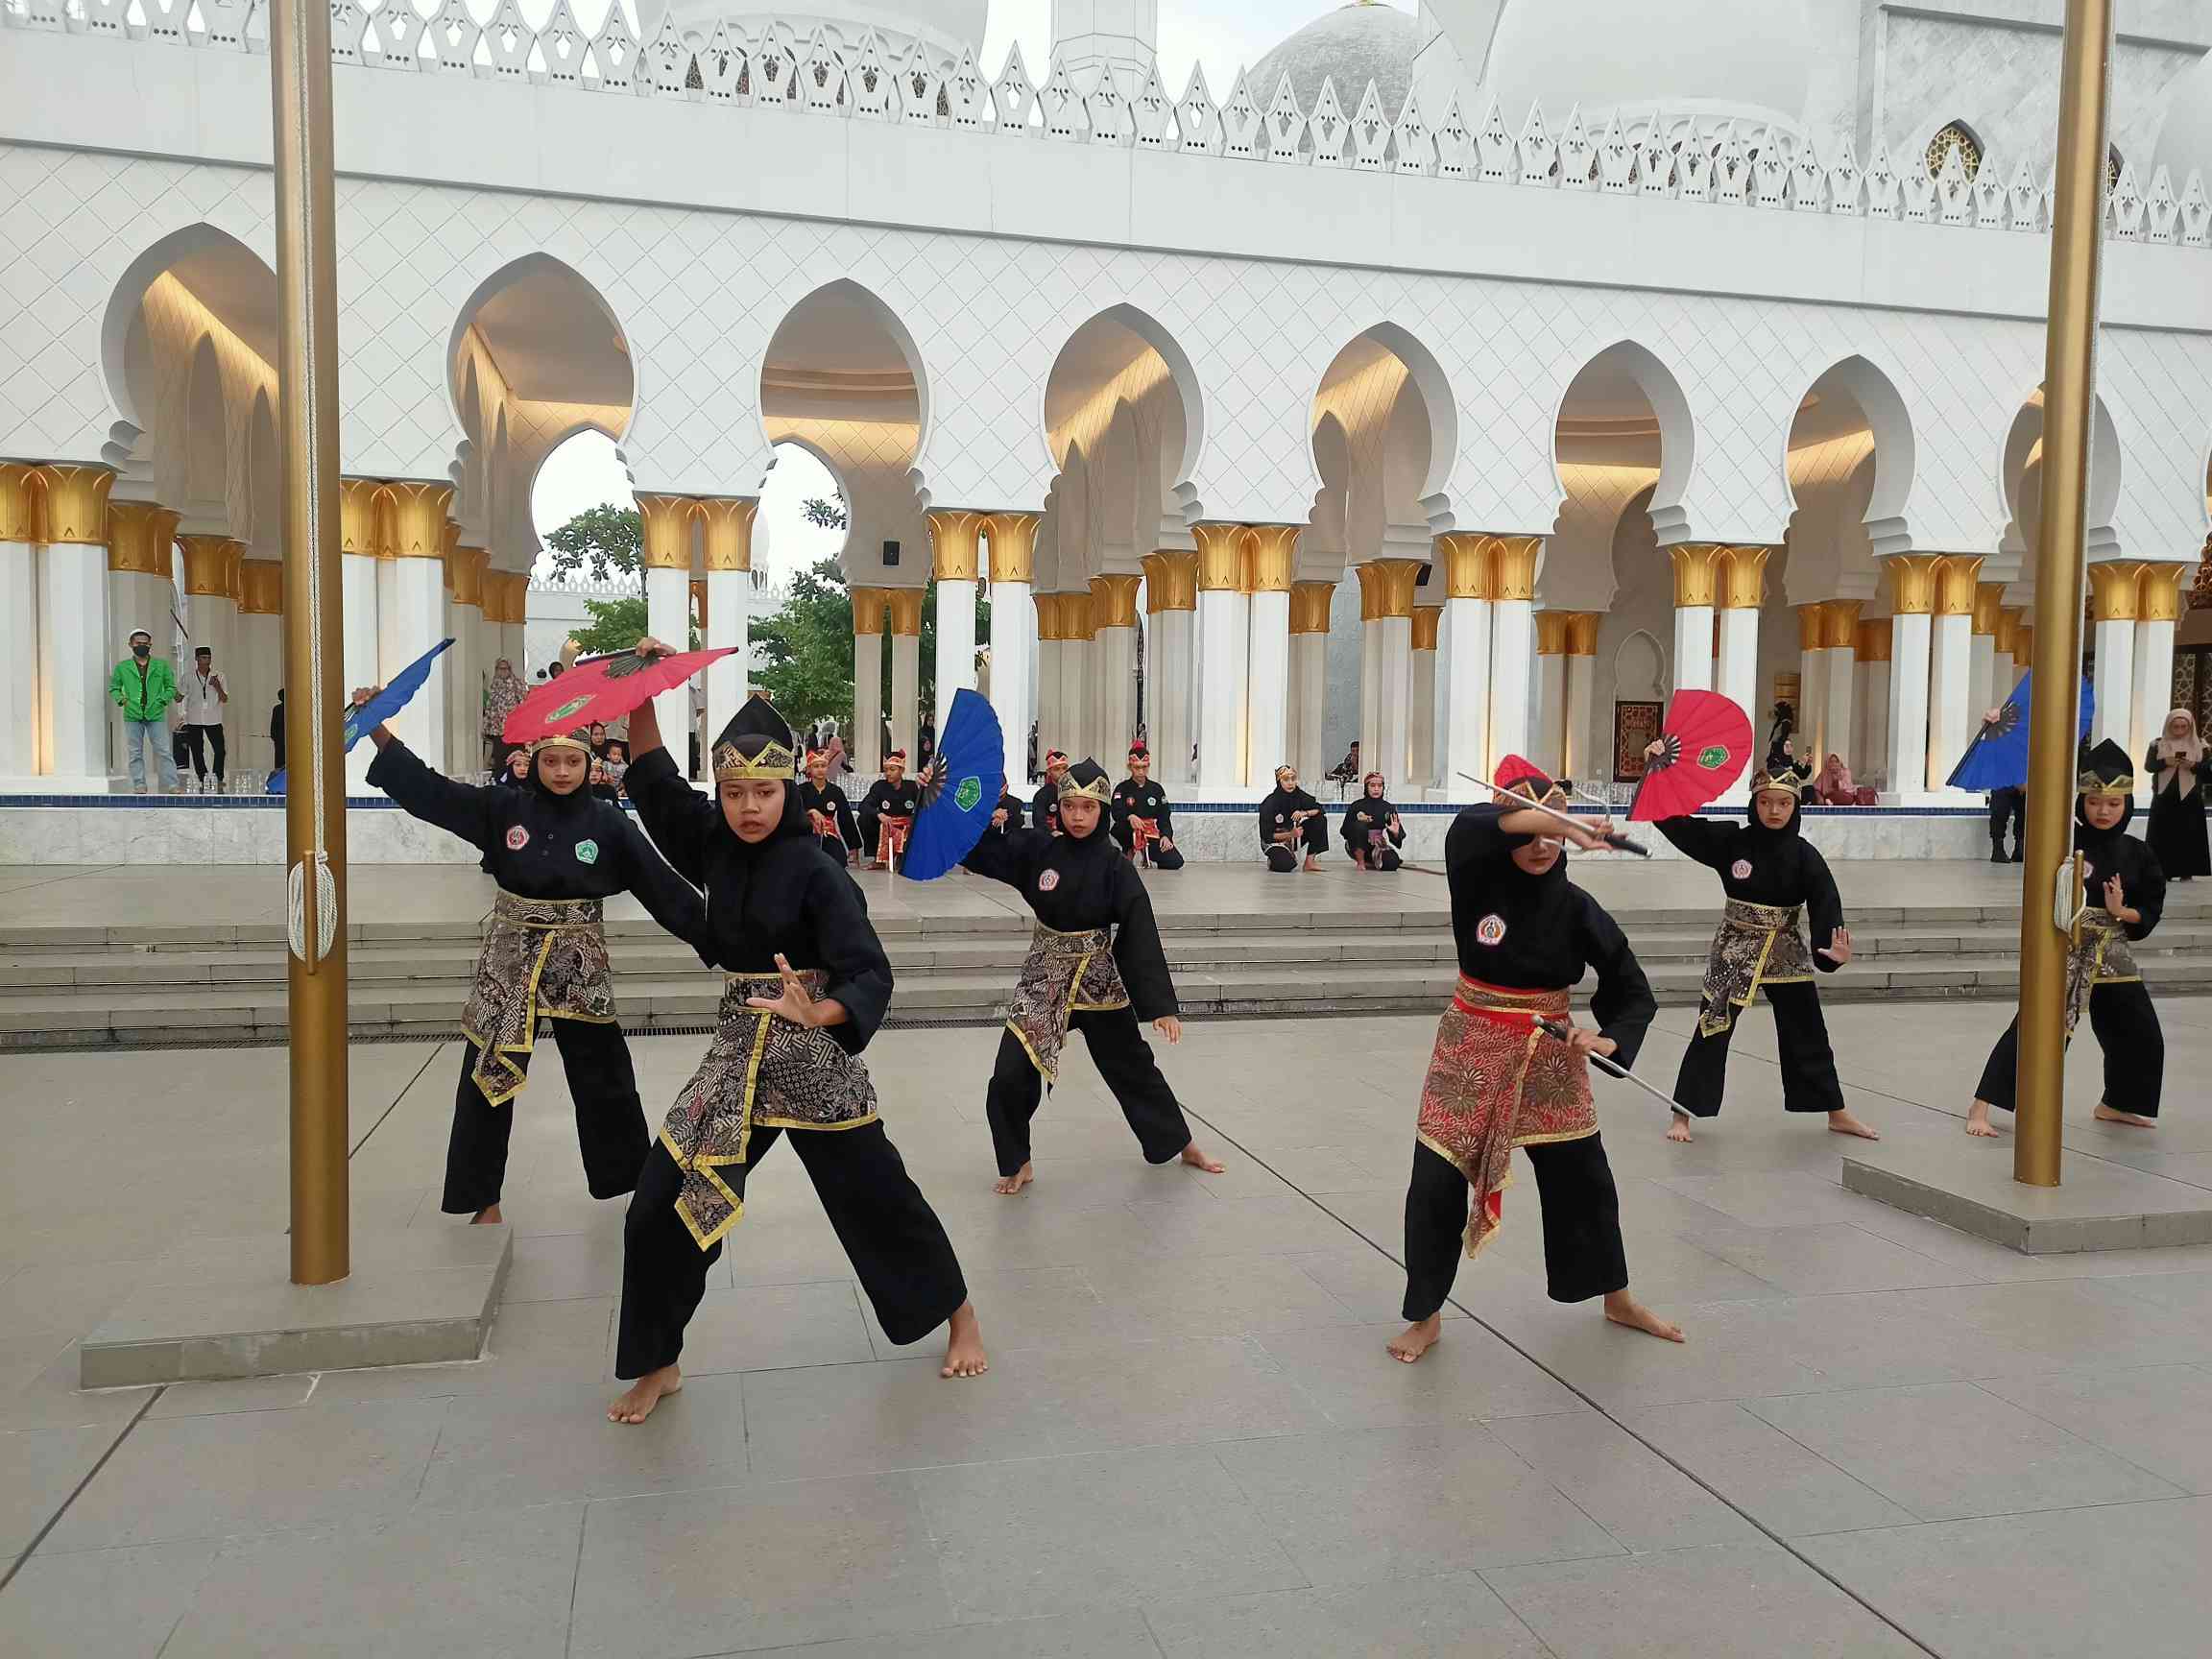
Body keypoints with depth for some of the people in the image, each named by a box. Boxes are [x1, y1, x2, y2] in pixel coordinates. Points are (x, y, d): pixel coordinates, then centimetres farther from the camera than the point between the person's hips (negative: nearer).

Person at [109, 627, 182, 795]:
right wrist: (121, 699, -1)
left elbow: (171, 687, 14)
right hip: (132, 716, 1)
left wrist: (163, 700, -3)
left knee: (164, 752, -5)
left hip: (156, 715, -1)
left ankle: (171, 786, -5)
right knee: (135, 754, 4)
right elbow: (113, 688, 17)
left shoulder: (162, 665, 7)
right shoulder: (122, 667, 8)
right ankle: (139, 786, 9)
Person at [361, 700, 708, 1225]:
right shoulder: (503, 807, -2)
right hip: (510, 960, 1)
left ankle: (636, 1181, 25)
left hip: (580, 965, -1)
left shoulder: (609, 823, -5)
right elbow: (426, 788, -4)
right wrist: (377, 727, -14)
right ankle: (483, 1198, 22)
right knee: (487, 1082, 6)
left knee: (606, 1081, 7)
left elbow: (664, 887, -6)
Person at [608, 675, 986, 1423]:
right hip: (736, 1055, 5)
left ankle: (960, 1316, 31)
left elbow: (870, 974, -24)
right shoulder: (715, 847, 1)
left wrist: (817, 1013, -44)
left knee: (878, 1196, 7)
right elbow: (653, 778, 9)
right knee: (658, 1211, 2)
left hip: (815, 1059, -5)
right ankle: (656, 1365, 23)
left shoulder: (816, 871, -16)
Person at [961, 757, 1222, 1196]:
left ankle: (1184, 1146, 34)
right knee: (1010, 1078, -7)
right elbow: (976, 847, -4)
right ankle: (1018, 1164, 16)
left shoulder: (1114, 865, -13)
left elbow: (1140, 934, -16)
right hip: (1044, 979, 2)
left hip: (1098, 981, -1)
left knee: (1134, 1069, 13)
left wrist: (1160, 1004, -20)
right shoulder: (1037, 850, -5)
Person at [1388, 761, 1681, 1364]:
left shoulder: (1575, 908, -7)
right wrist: (1550, 818, -46)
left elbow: (1633, 990, -4)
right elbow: (1470, 827, -34)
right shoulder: (1479, 881, -11)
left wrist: (1608, 1037, -23)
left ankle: (1617, 1300, 39)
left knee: (1585, 1179, 13)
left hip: (1548, 1053, 2)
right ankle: (1426, 1317, 17)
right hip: (1473, 1046, -1)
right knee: (1436, 1185, -3)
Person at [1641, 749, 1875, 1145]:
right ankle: (1681, 1115, 8)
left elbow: (1825, 904, -17)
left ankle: (1838, 1115, 29)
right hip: (1735, 949, -2)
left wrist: (1833, 948, -35)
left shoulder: (1805, 856, -7)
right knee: (1711, 1033, -1)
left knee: (1810, 1035, 13)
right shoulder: (1731, 841, -8)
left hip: (1786, 953, 2)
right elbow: (1677, 821, -10)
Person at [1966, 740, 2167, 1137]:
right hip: (2064, 953, -6)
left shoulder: (2136, 854, 4)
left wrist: (2122, 912, -12)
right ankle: (1980, 1107, -11)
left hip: (2112, 956, 6)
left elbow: (2150, 912, 6)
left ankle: (2114, 1105, 39)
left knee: (2141, 1037, 15)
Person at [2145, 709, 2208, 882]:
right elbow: (2148, 766, -2)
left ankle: (2187, 872, 1)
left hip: (2190, 798, 0)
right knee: (2163, 834, -3)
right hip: (2164, 797, 0)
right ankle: (2163, 871, 1)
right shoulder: (2158, 745, 5)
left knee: (2189, 835, -2)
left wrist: (2194, 765, -17)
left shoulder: (2199, 747, 6)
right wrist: (2165, 762, -21)